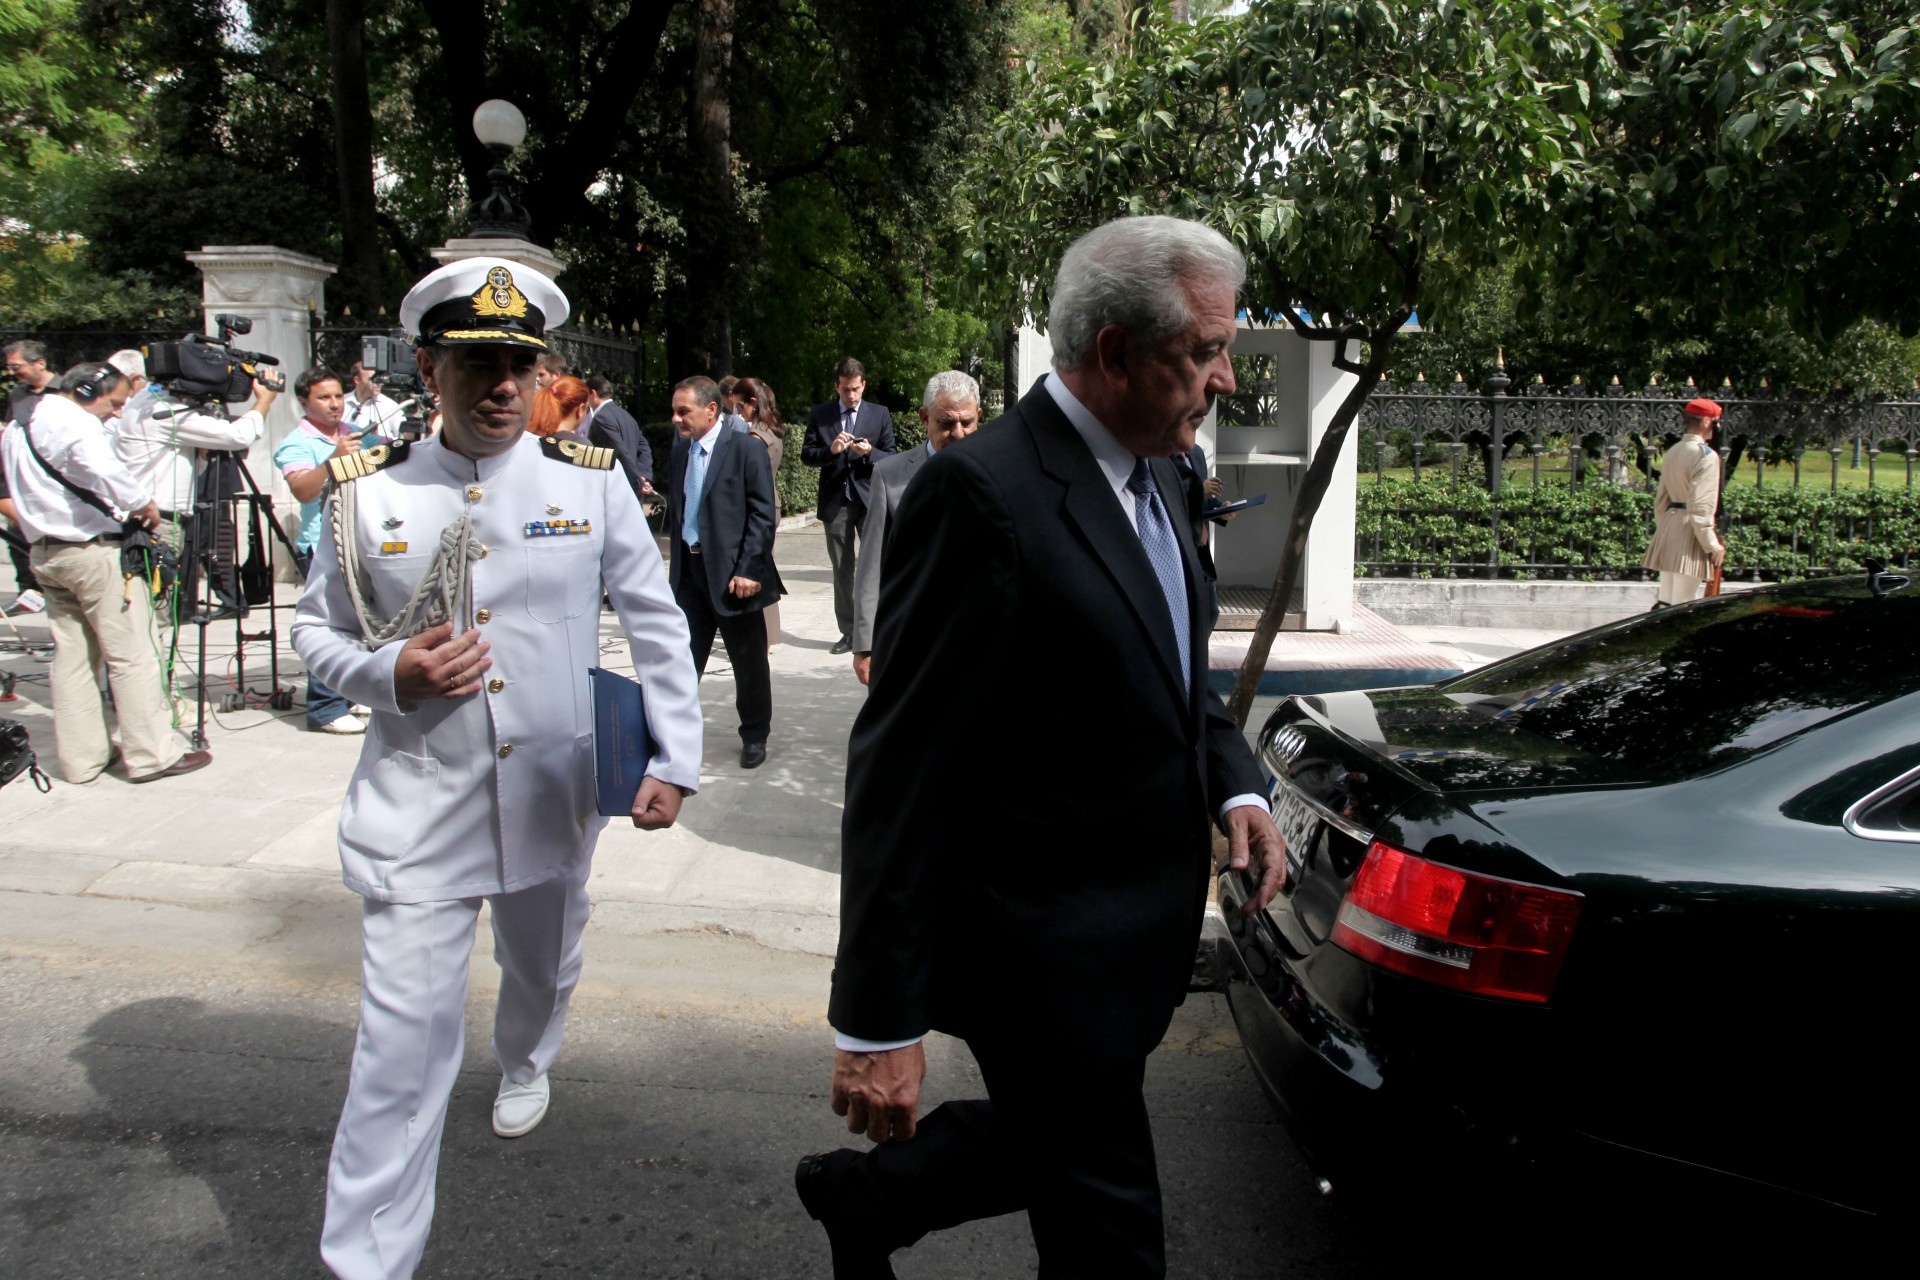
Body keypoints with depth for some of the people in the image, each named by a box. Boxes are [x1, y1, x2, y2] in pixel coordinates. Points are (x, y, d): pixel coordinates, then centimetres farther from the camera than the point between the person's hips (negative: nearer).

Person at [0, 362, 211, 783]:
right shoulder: (74, 421, -14)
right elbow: (103, 471, -33)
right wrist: (143, 504, -18)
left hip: (45, 553, 9)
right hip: (94, 550, -9)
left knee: (70, 657, 12)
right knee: (132, 655, -4)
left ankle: (81, 756, 16)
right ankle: (153, 754, -2)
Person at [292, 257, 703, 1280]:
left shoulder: (590, 482, -5)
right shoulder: (368, 493, -5)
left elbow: (657, 625, 1)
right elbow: (315, 630, 6)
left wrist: (674, 759, -4)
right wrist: (391, 673, -16)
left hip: (554, 795, 2)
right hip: (419, 807, -2)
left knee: (544, 968, 26)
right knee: (403, 1036, -3)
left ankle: (524, 1067, 60)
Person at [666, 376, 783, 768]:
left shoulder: (746, 448, -9)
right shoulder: (680, 451, 8)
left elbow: (763, 515, -12)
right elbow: (676, 508, 15)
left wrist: (748, 570, -17)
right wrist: (676, 558, 8)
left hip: (733, 572, -5)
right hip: (689, 570, 5)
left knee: (749, 662, 8)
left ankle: (755, 737, 24)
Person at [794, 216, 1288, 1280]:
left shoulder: (1146, 475, 7)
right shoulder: (983, 495, -23)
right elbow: (898, 773, -23)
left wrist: (1235, 786, 1)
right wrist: (876, 1024, -22)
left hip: (1127, 938, 9)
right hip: (1043, 960, -9)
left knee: (1043, 1138, 25)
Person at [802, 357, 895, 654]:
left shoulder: (880, 415, 5)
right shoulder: (819, 415, 6)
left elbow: (891, 458, 3)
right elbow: (806, 454, 3)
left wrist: (870, 452, -17)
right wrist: (831, 450, -15)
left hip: (870, 499, -1)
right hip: (835, 501, 2)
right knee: (842, 570, 7)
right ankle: (849, 632, 14)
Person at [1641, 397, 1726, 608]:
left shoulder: (1672, 452, 13)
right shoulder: (1706, 455, -12)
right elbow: (1701, 507, -18)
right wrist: (1713, 545, -15)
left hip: (1668, 529, 9)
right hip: (1690, 534, -9)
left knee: (1665, 603, 13)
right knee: (1683, 606, -5)